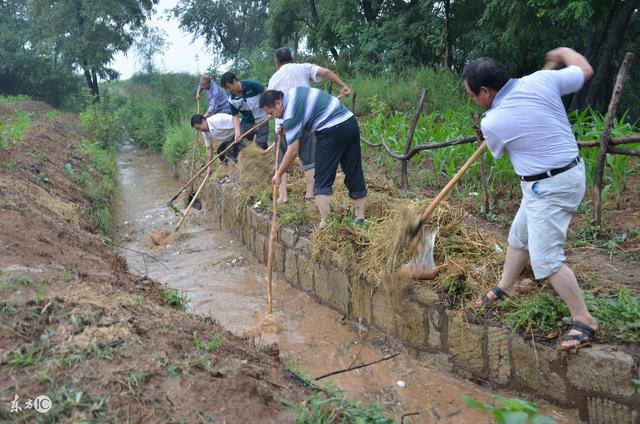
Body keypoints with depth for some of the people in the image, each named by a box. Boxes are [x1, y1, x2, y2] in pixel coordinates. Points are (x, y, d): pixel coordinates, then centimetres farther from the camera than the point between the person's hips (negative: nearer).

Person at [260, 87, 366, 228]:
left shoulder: (290, 114, -11)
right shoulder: (293, 92, 14)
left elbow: (293, 151, -10)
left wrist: (279, 174, 3)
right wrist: (287, 128, 21)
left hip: (333, 130, -9)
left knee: (322, 180, -2)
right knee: (354, 173, 12)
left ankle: (324, 223, -5)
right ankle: (360, 218, 19)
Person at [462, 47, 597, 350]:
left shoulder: (491, 123, -18)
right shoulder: (541, 80, -7)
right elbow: (585, 70, 9)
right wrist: (563, 52, 28)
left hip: (548, 187, -9)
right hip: (570, 171, 9)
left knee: (546, 258, -5)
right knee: (519, 237, 20)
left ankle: (584, 321, 4)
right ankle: (503, 289, 38)